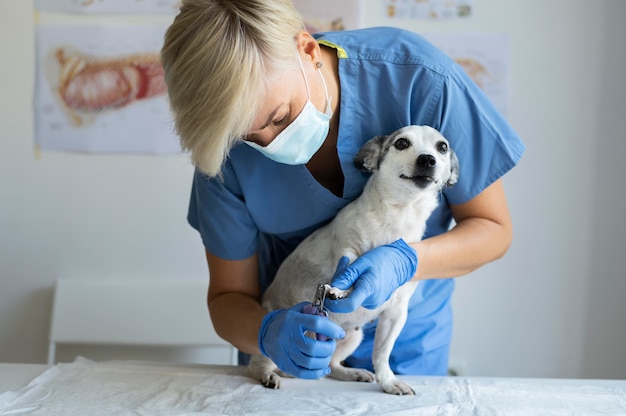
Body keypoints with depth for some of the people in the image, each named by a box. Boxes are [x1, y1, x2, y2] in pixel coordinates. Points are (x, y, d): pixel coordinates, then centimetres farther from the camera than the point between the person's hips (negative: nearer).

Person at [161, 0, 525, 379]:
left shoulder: (421, 80, -30)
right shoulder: (226, 144, -24)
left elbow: (493, 229, -18)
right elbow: (229, 297, -14)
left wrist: (405, 261, -37)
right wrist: (267, 331, -37)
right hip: (286, 315, 1)